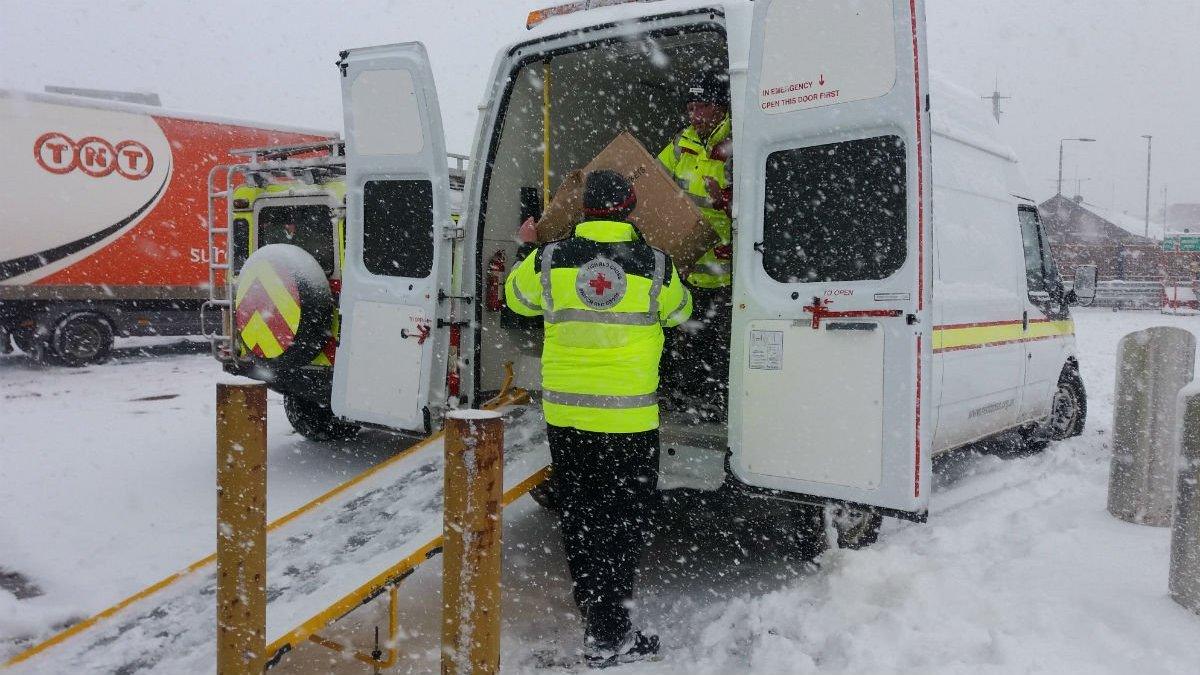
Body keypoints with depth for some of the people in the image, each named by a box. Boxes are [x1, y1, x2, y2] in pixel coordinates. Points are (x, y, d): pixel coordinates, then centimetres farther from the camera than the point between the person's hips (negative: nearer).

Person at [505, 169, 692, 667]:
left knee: (577, 512, 17)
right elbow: (679, 311, 14)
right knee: (624, 516, 7)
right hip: (628, 417, -2)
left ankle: (590, 601, 33)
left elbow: (517, 295, 17)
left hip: (565, 413, 3)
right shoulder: (653, 266, -6)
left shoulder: (551, 260, -3)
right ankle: (607, 636, 10)